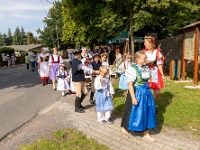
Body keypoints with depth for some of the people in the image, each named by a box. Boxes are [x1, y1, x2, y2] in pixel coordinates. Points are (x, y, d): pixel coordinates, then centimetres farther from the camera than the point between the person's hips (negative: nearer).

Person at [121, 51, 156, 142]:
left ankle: (146, 134, 26)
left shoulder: (146, 68, 4)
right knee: (134, 111, 9)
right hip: (137, 93, -7)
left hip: (146, 92, 7)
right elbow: (130, 85, -19)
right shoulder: (133, 69, -18)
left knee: (146, 112, 11)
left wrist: (147, 92, 18)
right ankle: (124, 126, 36)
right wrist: (133, 97, -21)